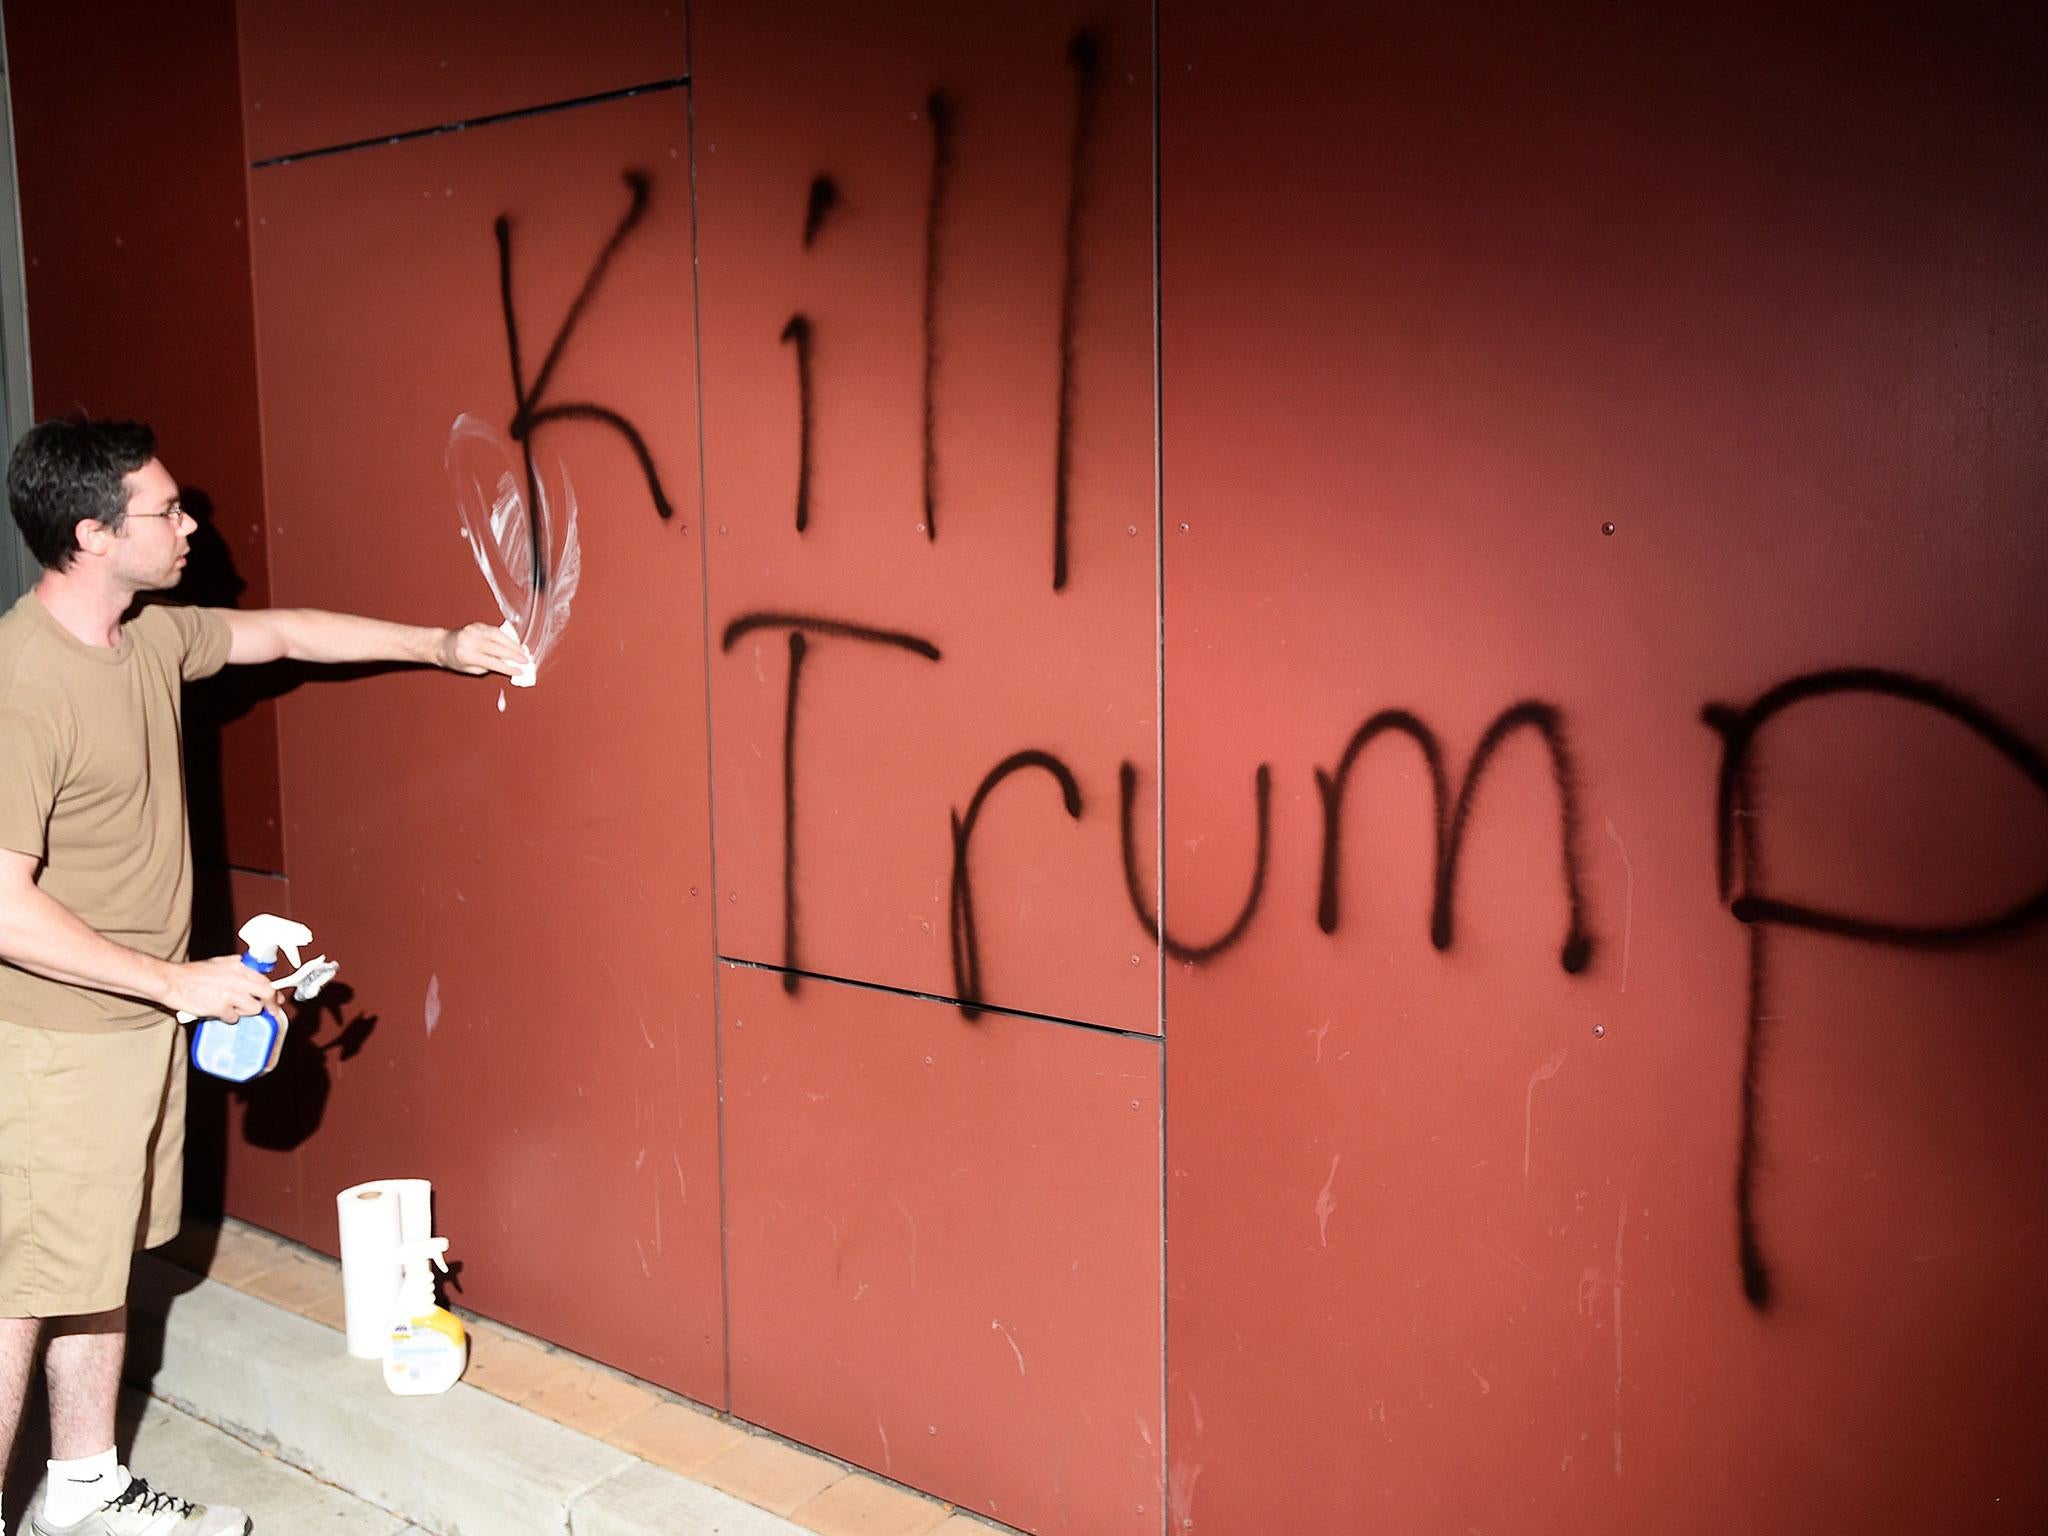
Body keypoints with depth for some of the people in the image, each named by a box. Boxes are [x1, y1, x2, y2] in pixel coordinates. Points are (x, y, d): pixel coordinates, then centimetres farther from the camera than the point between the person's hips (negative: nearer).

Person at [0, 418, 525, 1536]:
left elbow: (281, 634, 21)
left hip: (140, 1022, 9)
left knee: (100, 1266, 19)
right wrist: (180, 982, -22)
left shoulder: (149, 637, 2)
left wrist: (438, 645, 21)